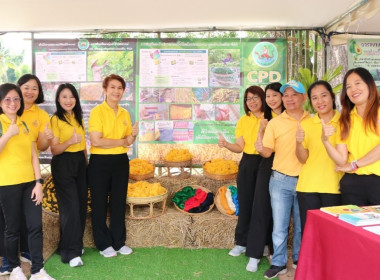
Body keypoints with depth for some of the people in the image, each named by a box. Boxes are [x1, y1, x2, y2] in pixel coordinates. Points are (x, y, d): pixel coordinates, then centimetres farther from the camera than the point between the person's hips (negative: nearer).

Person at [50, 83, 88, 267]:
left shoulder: (78, 118, 12)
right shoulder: (56, 120, -7)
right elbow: (54, 150, -12)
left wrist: (86, 163, 16)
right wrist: (69, 141, -29)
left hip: (80, 163, 6)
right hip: (63, 164, -6)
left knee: (81, 204, 7)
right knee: (70, 207, -7)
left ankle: (76, 243, 24)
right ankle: (70, 252, 3)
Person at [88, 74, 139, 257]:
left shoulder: (125, 114, 8)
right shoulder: (97, 111, -10)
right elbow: (96, 141, -19)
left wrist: (133, 135, -11)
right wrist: (121, 142, -10)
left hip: (121, 161, 6)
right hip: (100, 162, -5)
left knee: (119, 202, 13)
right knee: (100, 203, 7)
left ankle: (119, 242, 27)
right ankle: (103, 244, 22)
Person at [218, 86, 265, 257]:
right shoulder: (243, 121, 7)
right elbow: (239, 147, 1)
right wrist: (226, 144, -17)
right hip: (247, 165, 2)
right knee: (245, 203, 7)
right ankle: (242, 242, 20)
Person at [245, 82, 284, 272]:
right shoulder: (265, 118, 9)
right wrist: (261, 129, -11)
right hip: (267, 167, 3)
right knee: (260, 208, 0)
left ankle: (275, 250, 26)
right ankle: (255, 253, 7)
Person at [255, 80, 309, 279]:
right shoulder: (275, 123, 0)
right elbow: (267, 152, -2)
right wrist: (260, 148, -22)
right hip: (281, 180, -1)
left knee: (302, 224, 14)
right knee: (279, 225, 6)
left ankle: (299, 259, 33)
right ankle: (279, 263, 21)